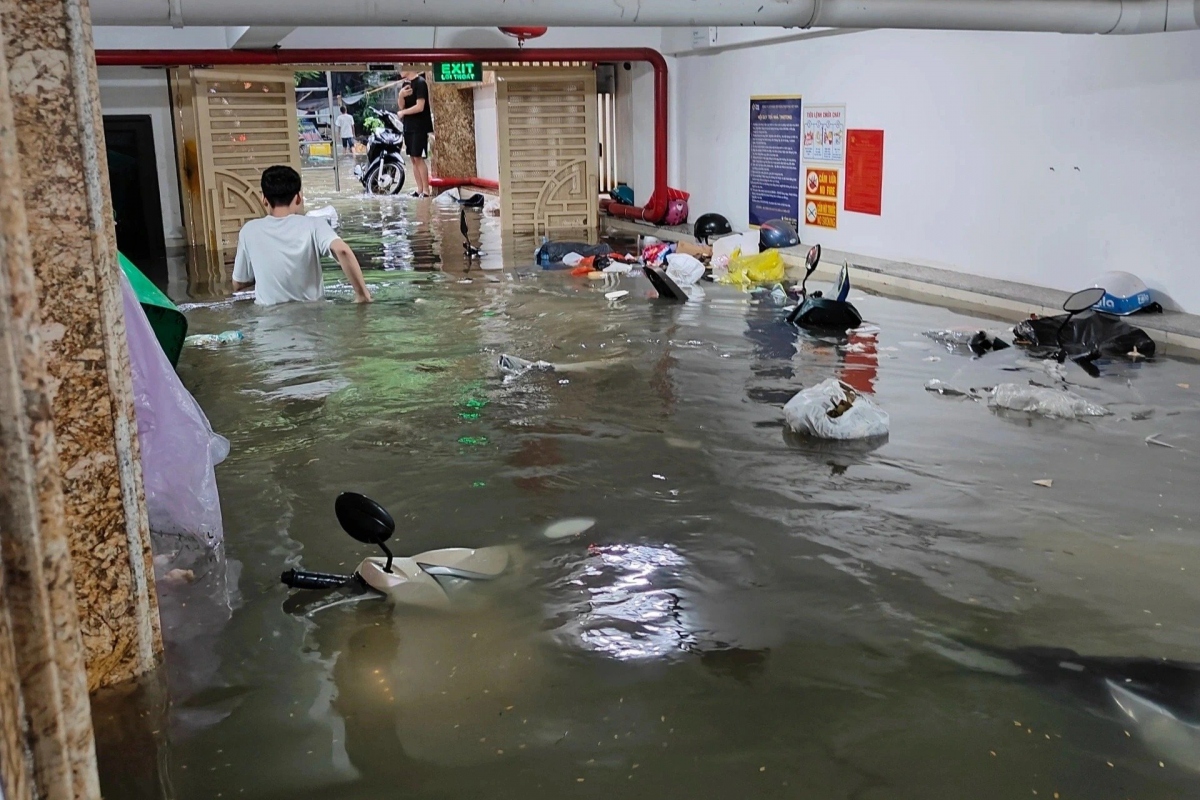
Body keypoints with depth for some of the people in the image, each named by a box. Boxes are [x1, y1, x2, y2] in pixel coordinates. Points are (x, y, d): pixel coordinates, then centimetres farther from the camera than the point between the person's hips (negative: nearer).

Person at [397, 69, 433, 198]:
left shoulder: (420, 83, -11)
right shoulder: (405, 84, 14)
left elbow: (420, 107, -18)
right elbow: (402, 106, 10)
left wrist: (402, 113, -5)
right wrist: (401, 95, -10)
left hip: (420, 127, -8)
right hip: (408, 126, 8)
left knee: (418, 158, -11)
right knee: (413, 158, 7)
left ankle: (426, 191, -8)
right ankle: (419, 190, 10)